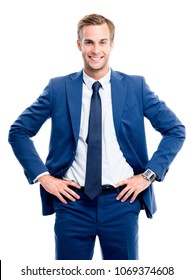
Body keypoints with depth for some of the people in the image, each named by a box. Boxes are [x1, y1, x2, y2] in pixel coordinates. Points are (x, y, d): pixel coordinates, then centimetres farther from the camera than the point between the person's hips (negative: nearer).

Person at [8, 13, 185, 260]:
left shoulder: (135, 86, 2)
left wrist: (149, 174, -3)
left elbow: (176, 130, 5)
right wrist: (42, 176, -3)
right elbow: (18, 131, 6)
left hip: (121, 200, 0)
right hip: (73, 200, 0)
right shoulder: (59, 88, 2)